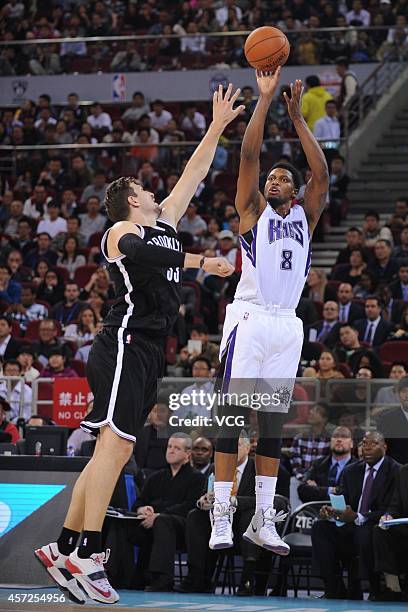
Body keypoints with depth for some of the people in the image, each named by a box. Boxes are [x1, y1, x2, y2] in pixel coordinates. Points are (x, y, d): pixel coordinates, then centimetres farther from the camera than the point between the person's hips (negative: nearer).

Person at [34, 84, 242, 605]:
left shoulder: (165, 223, 22)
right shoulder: (123, 231, -3)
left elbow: (194, 173, 28)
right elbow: (138, 252, -27)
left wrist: (218, 126, 28)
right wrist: (199, 261, -29)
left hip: (147, 351, 9)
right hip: (126, 343, -9)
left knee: (112, 452, 6)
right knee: (115, 444, -19)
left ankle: (63, 549, 7)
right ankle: (85, 555, -26)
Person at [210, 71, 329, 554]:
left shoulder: (304, 216, 16)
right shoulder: (253, 210, 7)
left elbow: (322, 174, 3)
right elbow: (249, 155, -4)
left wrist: (297, 117, -1)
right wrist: (264, 98, -6)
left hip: (287, 325, 4)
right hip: (250, 319, -4)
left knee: (272, 423, 6)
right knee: (233, 416, -8)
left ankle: (263, 518, 8)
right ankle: (221, 515, -9)